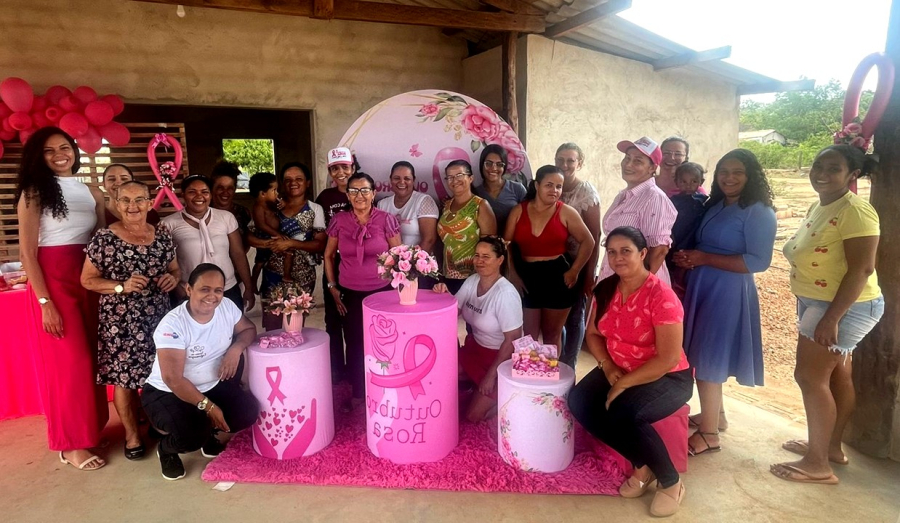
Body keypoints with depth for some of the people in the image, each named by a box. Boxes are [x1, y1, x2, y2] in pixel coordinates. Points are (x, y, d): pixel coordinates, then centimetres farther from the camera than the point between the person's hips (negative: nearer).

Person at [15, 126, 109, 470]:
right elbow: (27, 253, -7)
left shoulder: (91, 193, 10)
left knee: (91, 358, 10)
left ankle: (90, 427, 26)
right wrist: (44, 302, -14)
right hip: (53, 281, -4)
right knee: (68, 361, 0)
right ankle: (71, 443, 12)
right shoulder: (34, 193, -2)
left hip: (89, 281, 4)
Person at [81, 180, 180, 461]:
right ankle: (132, 434, 22)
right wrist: (121, 286, -19)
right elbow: (87, 279, -4)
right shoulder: (104, 238, -7)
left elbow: (175, 270, 15)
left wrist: (173, 278, -8)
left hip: (158, 317, 3)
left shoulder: (162, 235, 5)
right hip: (120, 321, -3)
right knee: (124, 376, 4)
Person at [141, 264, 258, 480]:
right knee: (191, 435, -30)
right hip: (167, 393, -6)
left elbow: (249, 329, 6)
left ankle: (207, 433, 17)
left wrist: (236, 349, -18)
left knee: (248, 411, -14)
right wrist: (208, 406, -25)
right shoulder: (173, 325, -26)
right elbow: (173, 379, -27)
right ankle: (166, 449, 8)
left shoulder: (227, 307, -10)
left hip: (212, 386, 6)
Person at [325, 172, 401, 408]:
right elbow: (328, 255, 9)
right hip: (350, 293, 2)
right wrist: (332, 287, 5)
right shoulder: (339, 220, -2)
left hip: (381, 291, -1)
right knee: (354, 343, 10)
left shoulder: (386, 220, -7)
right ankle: (357, 392, 28)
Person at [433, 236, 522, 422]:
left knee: (473, 416, -9)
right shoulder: (471, 281, -3)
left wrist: (491, 375, -18)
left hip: (502, 357, -7)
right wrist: (443, 295, -17)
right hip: (475, 348, 7)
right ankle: (475, 384, 17)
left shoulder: (505, 294, -25)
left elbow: (512, 340, -21)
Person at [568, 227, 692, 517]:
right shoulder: (605, 289, -1)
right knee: (579, 401, -17)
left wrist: (623, 384, -21)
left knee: (623, 414, -32)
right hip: (618, 371, 7)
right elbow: (593, 334, 8)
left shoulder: (661, 296, -22)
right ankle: (642, 465, 0)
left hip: (667, 378, -7)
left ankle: (670, 481, -3)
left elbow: (668, 360, -24)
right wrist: (608, 367, -9)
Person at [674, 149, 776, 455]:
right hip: (701, 287, 7)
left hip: (727, 293, -7)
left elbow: (759, 261, -19)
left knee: (709, 360, -3)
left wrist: (705, 259, -19)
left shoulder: (759, 212, -11)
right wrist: (688, 260, -4)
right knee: (702, 356, 13)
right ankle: (714, 415, 31)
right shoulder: (715, 206, 12)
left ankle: (709, 433, 10)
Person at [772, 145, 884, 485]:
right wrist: (825, 313, 16)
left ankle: (818, 464, 6)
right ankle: (831, 446, 31)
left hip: (844, 307, -9)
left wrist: (831, 318, -27)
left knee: (810, 377, -6)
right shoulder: (819, 207, 8)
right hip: (818, 304, 9)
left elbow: (861, 269, -25)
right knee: (837, 377, 18)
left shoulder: (855, 211, -20)